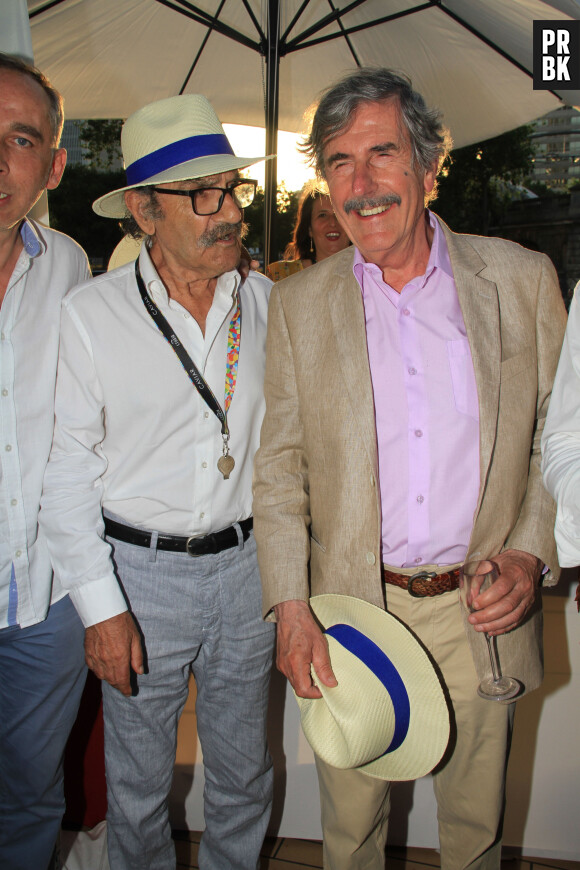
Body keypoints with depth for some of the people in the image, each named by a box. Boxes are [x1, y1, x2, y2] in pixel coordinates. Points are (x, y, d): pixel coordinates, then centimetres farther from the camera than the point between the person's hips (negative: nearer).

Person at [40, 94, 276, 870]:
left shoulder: (268, 303, -2)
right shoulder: (89, 315, -11)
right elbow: (66, 474, -8)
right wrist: (100, 606, -9)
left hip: (248, 564, 3)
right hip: (140, 571, -2)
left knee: (244, 772, 21)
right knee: (138, 783, 18)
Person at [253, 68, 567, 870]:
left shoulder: (522, 279, -2)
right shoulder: (299, 303, -1)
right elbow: (279, 466, 0)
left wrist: (532, 555, -10)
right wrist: (290, 607, -9)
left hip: (481, 612, 0)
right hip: (348, 613, 1)